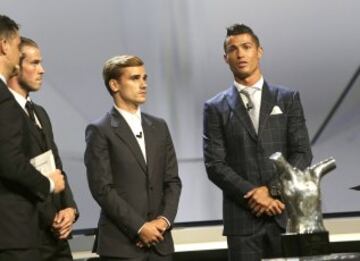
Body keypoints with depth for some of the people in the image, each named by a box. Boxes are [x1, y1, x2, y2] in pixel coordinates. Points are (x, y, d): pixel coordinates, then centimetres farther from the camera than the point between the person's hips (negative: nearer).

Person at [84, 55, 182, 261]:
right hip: (121, 244, -5)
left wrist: (164, 219, -4)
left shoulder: (159, 127, 15)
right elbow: (102, 188, -10)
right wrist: (139, 227, -13)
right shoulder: (100, 131, -3)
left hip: (160, 243, 5)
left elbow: (172, 180, 13)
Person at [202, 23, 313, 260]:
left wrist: (273, 189, -10)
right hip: (242, 217, -1)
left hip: (286, 213, 1)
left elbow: (303, 153, 3)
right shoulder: (216, 108, 7)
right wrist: (254, 195, -12)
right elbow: (215, 164, -1)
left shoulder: (288, 99, 9)